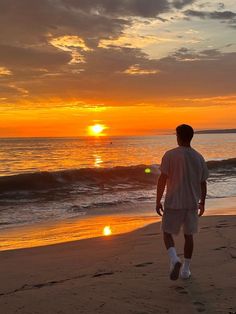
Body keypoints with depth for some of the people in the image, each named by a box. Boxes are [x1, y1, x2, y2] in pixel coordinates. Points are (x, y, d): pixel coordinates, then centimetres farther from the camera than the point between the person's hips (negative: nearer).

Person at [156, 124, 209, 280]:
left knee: (167, 233, 10)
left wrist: (158, 201, -5)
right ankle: (186, 269, 21)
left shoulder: (170, 155, -10)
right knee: (189, 235, 15)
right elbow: (203, 183, 8)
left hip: (173, 203, -3)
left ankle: (174, 259, -13)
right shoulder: (199, 157, 2)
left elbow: (162, 179, -13)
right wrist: (202, 203, 19)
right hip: (192, 203, 4)